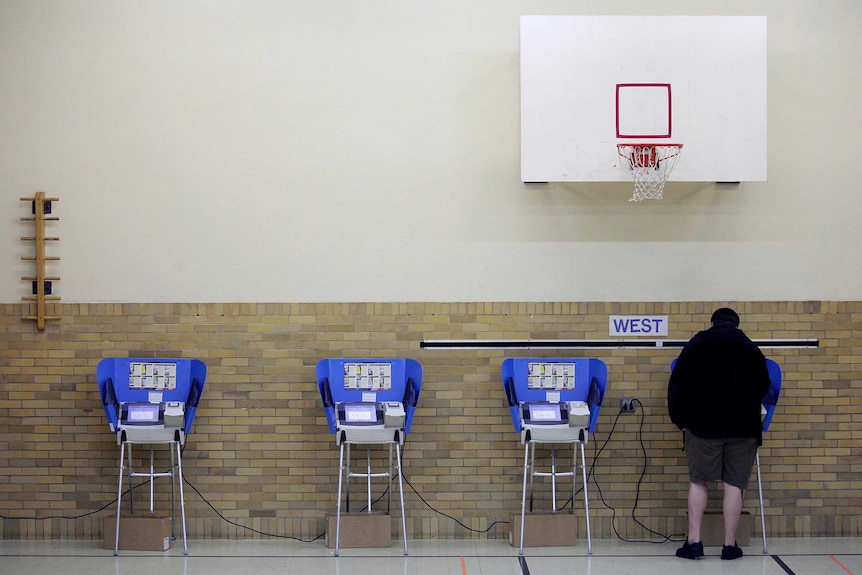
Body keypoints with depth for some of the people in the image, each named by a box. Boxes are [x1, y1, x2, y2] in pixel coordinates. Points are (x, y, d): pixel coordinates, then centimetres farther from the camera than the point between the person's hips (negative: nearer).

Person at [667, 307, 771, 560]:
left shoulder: (697, 344, 5)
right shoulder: (752, 350, 9)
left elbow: (677, 384, 2)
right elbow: (763, 387, 19)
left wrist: (679, 419, 8)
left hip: (703, 424, -1)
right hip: (742, 426, 1)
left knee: (698, 482, 7)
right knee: (734, 484, 2)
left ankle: (693, 541, 2)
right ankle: (730, 545, 2)